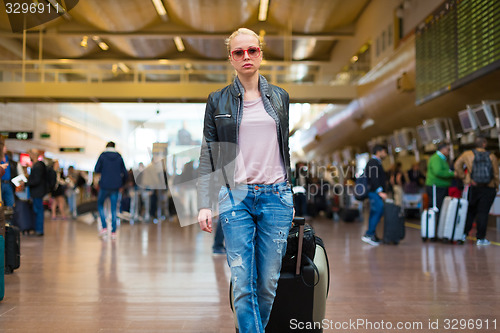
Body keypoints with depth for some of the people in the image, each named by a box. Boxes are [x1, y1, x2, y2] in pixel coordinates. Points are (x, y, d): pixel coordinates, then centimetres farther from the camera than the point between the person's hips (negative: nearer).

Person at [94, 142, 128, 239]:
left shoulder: (103, 156, -4)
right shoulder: (119, 157, 3)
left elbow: (96, 170, -4)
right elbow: (125, 173, 5)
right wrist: (122, 183, 20)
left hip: (105, 185, -2)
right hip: (115, 186, 2)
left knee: (100, 205, 15)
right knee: (114, 208, 8)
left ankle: (104, 227, 0)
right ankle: (113, 231, 5)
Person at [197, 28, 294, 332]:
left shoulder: (280, 97, 13)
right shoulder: (218, 101, 7)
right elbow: (208, 155, 5)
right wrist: (204, 204, -3)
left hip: (275, 196, 2)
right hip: (235, 196, -1)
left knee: (268, 283, 3)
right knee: (243, 284, -6)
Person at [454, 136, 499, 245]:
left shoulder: (468, 154, -1)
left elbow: (457, 165, -10)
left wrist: (464, 177, -2)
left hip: (473, 187, 1)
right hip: (489, 189, -1)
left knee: (470, 212, 15)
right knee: (483, 213, 0)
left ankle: (464, 233, 15)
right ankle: (480, 238, 1)